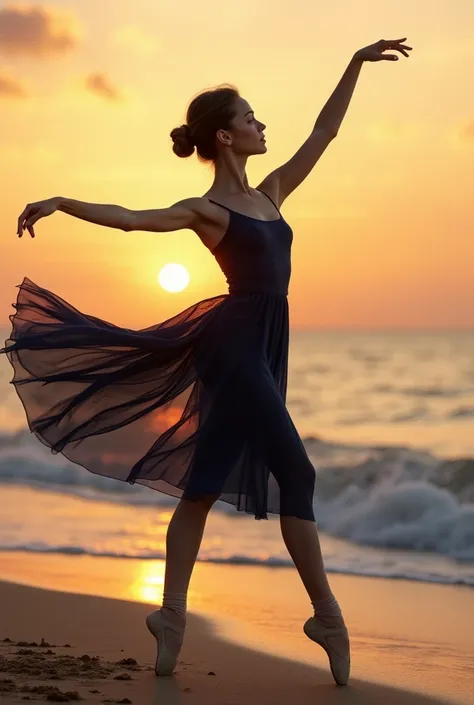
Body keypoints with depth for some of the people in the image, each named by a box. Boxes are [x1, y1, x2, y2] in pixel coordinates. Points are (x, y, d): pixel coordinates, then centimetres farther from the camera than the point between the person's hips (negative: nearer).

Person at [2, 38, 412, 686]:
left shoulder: (269, 194, 17)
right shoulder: (206, 209, -3)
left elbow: (323, 133, 21)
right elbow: (128, 217, -12)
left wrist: (356, 64, 20)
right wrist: (60, 203, -24)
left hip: (262, 347, 7)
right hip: (238, 342, -7)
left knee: (204, 485, 7)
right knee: (295, 472, -9)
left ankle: (172, 612, 9)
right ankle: (327, 614, -5)